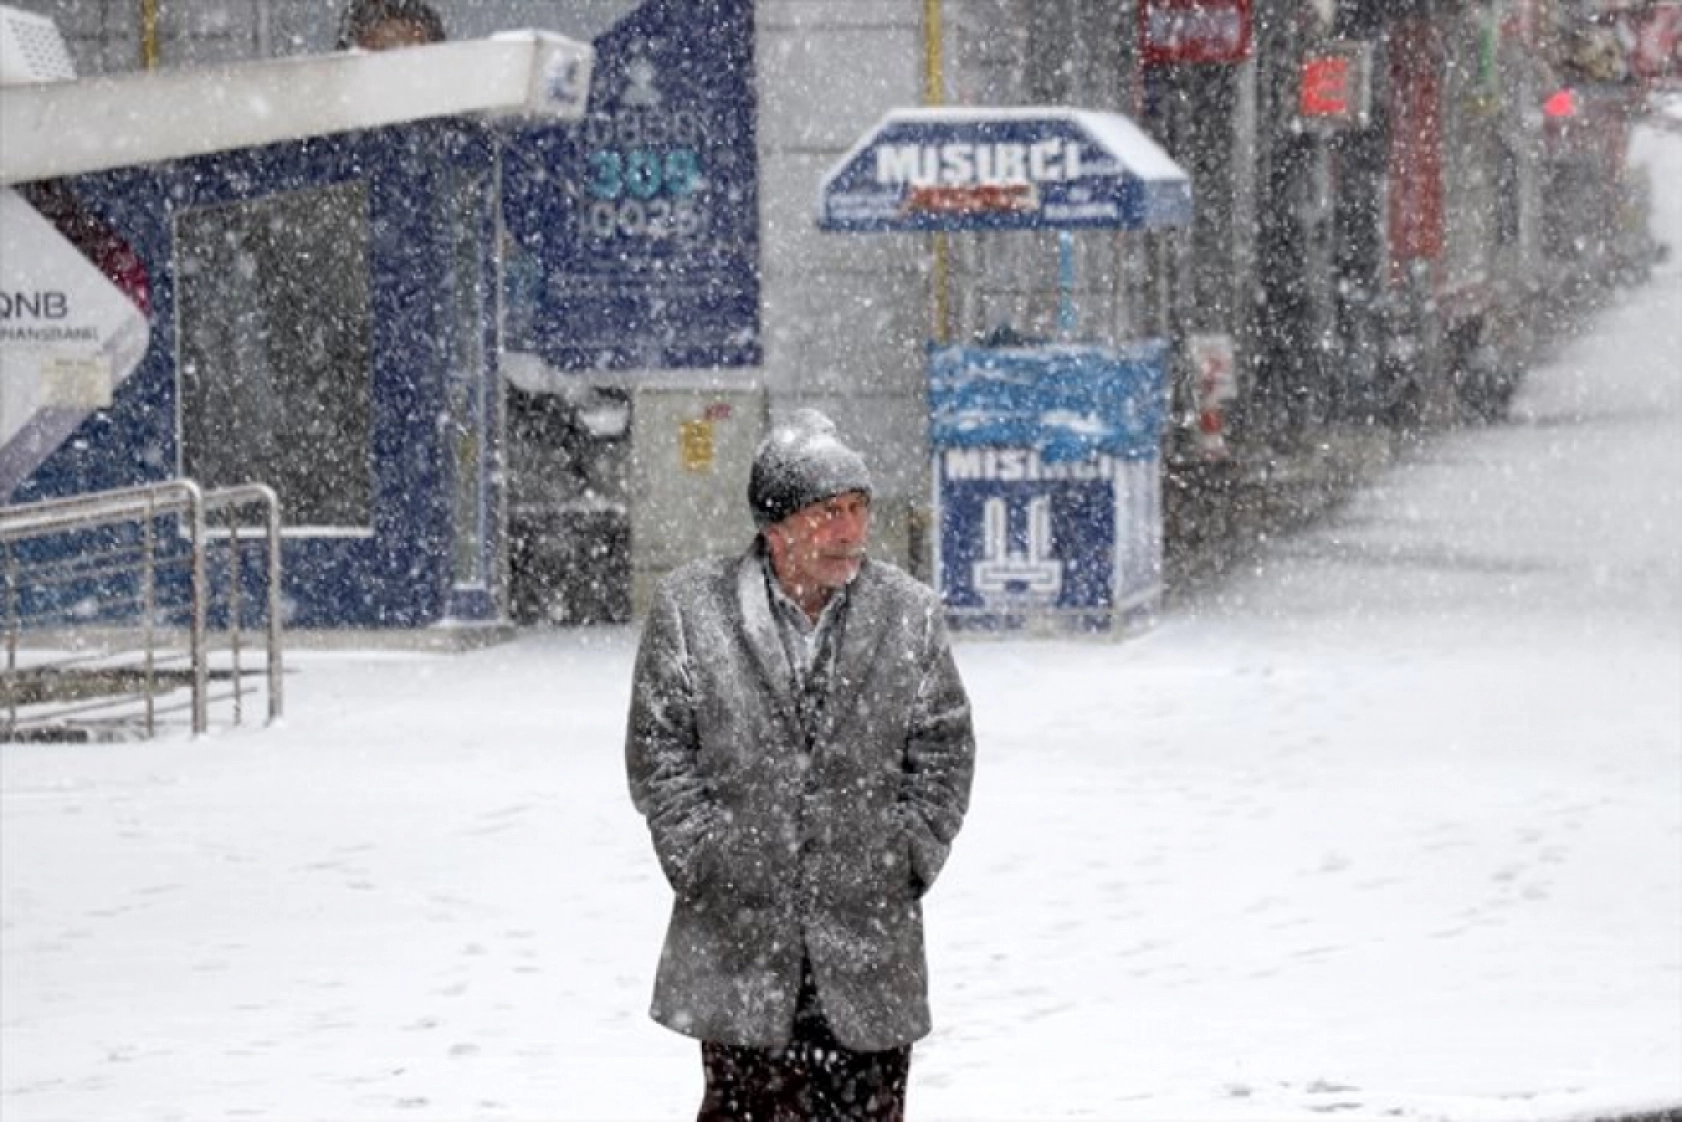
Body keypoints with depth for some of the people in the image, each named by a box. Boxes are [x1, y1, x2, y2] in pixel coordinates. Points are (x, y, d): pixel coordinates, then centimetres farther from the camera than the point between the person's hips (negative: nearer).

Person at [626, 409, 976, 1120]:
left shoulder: (910, 615, 5)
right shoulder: (691, 609, -2)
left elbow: (943, 753, 9)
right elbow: (659, 753, 1)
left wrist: (903, 861, -1)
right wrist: (707, 865, -6)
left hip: (870, 945, 2)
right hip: (740, 937, -2)